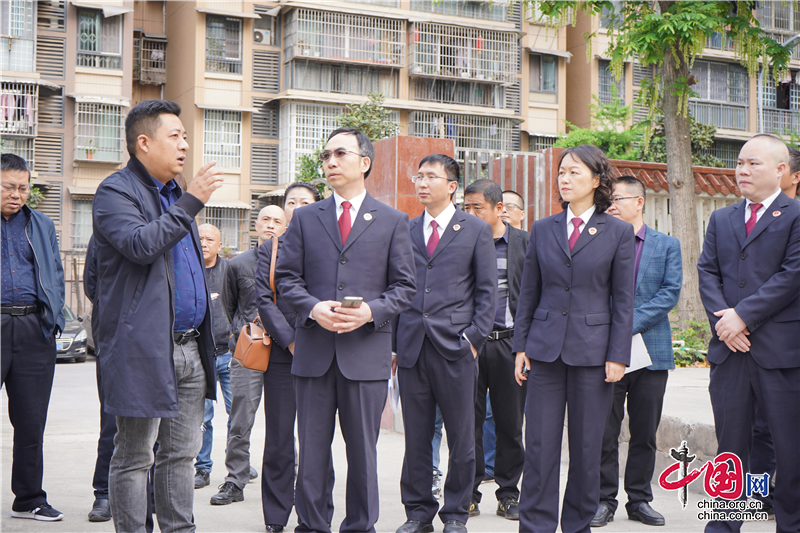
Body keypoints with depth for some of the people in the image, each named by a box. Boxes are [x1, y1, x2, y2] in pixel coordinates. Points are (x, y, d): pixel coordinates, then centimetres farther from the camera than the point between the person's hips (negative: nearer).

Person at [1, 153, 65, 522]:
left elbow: (56, 275, 20)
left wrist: (54, 319, 9)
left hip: (33, 329, 3)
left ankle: (30, 499, 17)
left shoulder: (42, 226, 17)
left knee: (31, 419, 7)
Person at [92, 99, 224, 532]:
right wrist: (190, 202, -20)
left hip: (188, 347, 8)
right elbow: (141, 245, -25)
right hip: (143, 347, -8)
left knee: (181, 454, 13)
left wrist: (203, 338, 22)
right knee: (134, 458, 1)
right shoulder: (115, 192, -7)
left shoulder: (175, 194, 20)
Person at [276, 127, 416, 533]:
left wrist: (371, 311, -14)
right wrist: (313, 307, -11)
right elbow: (287, 277, 8)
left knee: (363, 450, 6)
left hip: (367, 350, -1)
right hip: (313, 350, 1)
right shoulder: (305, 218, 11)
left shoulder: (393, 221, 7)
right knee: (311, 449, 6)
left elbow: (404, 286, 4)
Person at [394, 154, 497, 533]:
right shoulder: (405, 231, 13)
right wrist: (394, 342, 6)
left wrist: (474, 338, -7)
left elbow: (486, 291, 3)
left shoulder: (476, 230, 5)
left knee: (461, 438, 3)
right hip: (412, 346, 3)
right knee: (415, 436, 7)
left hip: (455, 347, -2)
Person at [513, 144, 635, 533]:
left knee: (587, 446, 5)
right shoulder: (543, 230, 9)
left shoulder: (618, 232, 2)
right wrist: (520, 346, 5)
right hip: (545, 347, 2)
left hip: (593, 350, -2)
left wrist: (618, 355, -6)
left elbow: (623, 301, 0)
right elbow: (528, 293, 10)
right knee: (540, 444, 2)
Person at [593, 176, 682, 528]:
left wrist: (630, 322, -13)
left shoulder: (666, 245, 7)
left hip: (651, 349, 1)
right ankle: (604, 500, 11)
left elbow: (670, 292, -4)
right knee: (604, 431, 1)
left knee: (645, 432, 7)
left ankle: (640, 499, 19)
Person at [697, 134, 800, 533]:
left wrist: (744, 315, -15)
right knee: (730, 444, 11)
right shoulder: (721, 219, 16)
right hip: (729, 348, 5)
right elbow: (707, 272, 8)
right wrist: (722, 320, -8)